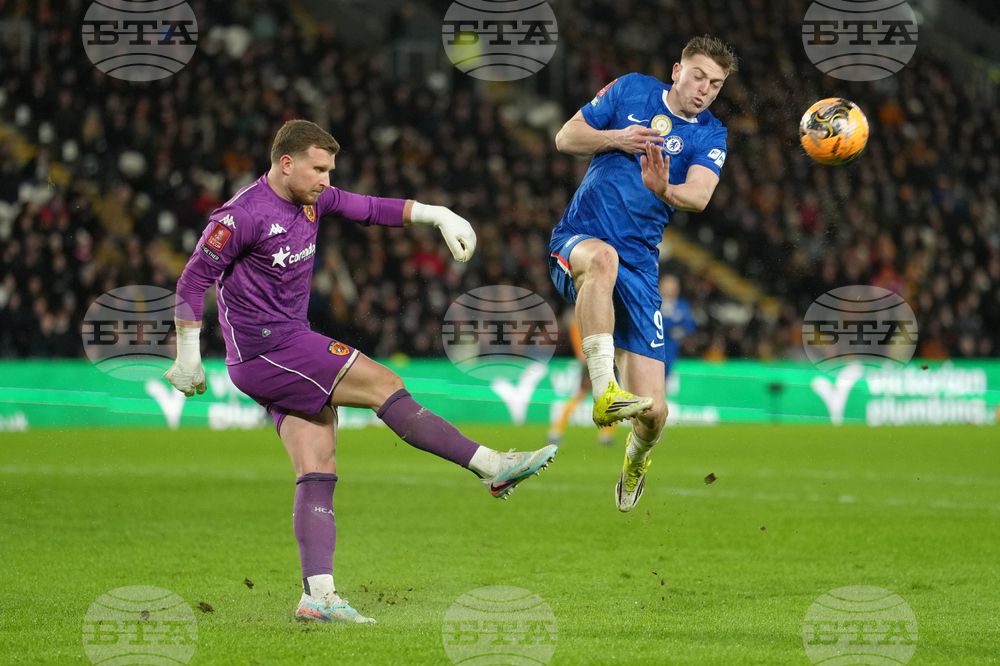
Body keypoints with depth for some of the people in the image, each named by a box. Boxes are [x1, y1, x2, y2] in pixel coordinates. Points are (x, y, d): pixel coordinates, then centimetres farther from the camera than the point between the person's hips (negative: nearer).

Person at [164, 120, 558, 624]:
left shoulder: (311, 199, 9)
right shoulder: (243, 216, -15)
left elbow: (369, 209, 20)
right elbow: (194, 279, -12)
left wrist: (436, 215, 9)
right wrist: (188, 357, -10)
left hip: (292, 347, 9)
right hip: (264, 349, -9)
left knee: (318, 472, -1)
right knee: (382, 383, -13)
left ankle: (317, 595, -6)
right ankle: (492, 467, -10)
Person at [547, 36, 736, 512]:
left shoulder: (710, 135, 8)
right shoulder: (631, 90, 8)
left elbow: (699, 196, -11)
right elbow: (565, 138, 10)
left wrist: (663, 190, -34)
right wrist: (614, 138, -8)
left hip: (638, 266, 1)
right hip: (574, 241, -1)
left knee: (653, 413, -6)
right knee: (601, 255, -43)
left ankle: (636, 456, 32)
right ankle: (604, 391, -48)